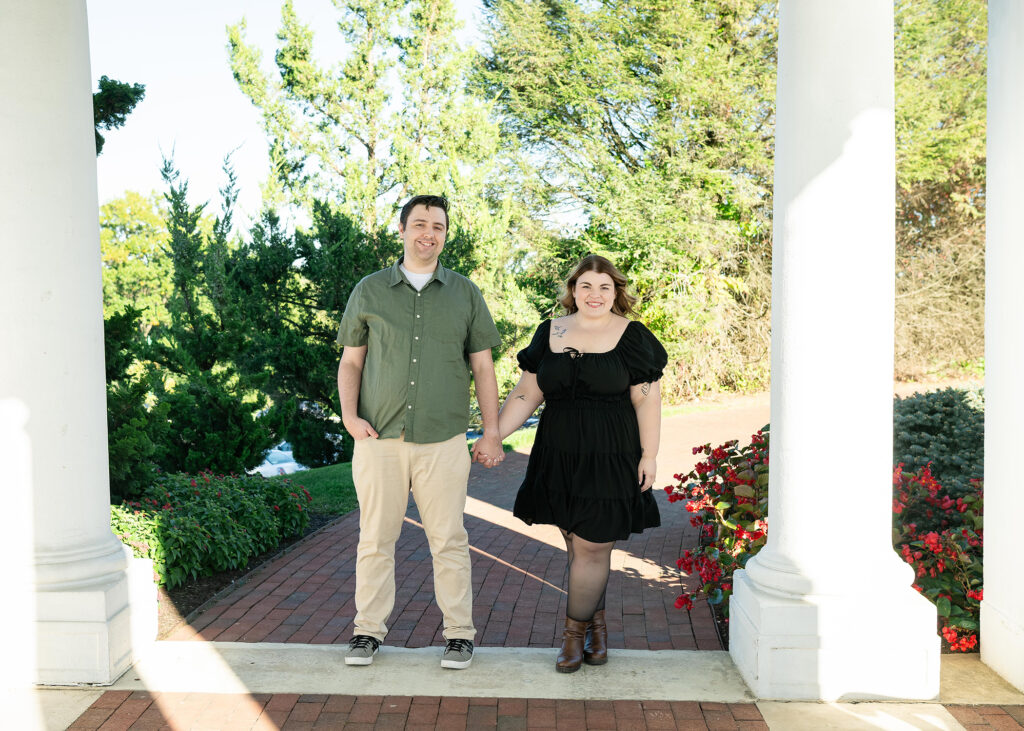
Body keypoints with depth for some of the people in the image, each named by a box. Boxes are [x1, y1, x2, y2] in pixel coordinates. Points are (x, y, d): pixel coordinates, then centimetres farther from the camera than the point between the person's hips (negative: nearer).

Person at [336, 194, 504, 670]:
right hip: (379, 438, 1)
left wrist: (492, 430, 5)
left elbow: (483, 366, 10)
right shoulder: (370, 291, 8)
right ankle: (369, 630, 21)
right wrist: (349, 415, -4)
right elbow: (350, 362, 11)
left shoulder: (465, 294, 9)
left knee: (448, 539, 4)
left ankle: (459, 632, 16)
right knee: (375, 537, 7)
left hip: (443, 439, 0)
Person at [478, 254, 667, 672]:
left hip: (610, 459, -3)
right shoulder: (550, 333, 8)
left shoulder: (632, 336, -1)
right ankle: (596, 625, 27)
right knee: (579, 545, 10)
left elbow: (647, 401, -3)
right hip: (560, 455, 3)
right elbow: (526, 394, 8)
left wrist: (649, 455, -7)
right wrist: (494, 436, 0)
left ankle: (575, 631, 15)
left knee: (591, 547, -1)